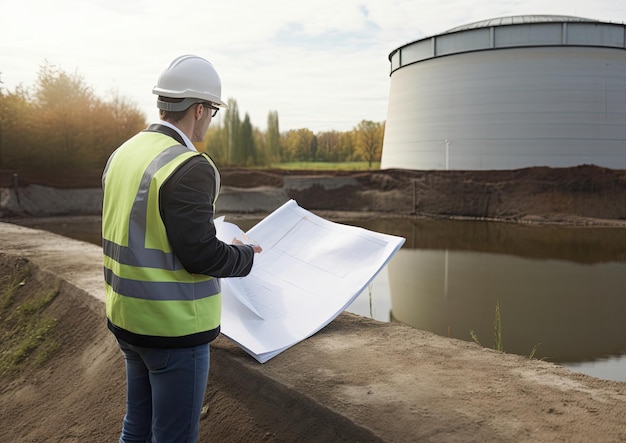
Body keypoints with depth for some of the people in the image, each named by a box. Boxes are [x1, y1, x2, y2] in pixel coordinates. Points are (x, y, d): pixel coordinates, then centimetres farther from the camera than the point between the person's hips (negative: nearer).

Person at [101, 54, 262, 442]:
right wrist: (245, 255, -3)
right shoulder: (190, 168, -21)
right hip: (174, 327, -8)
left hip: (128, 319, 8)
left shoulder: (122, 155, 5)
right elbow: (202, 255, -23)